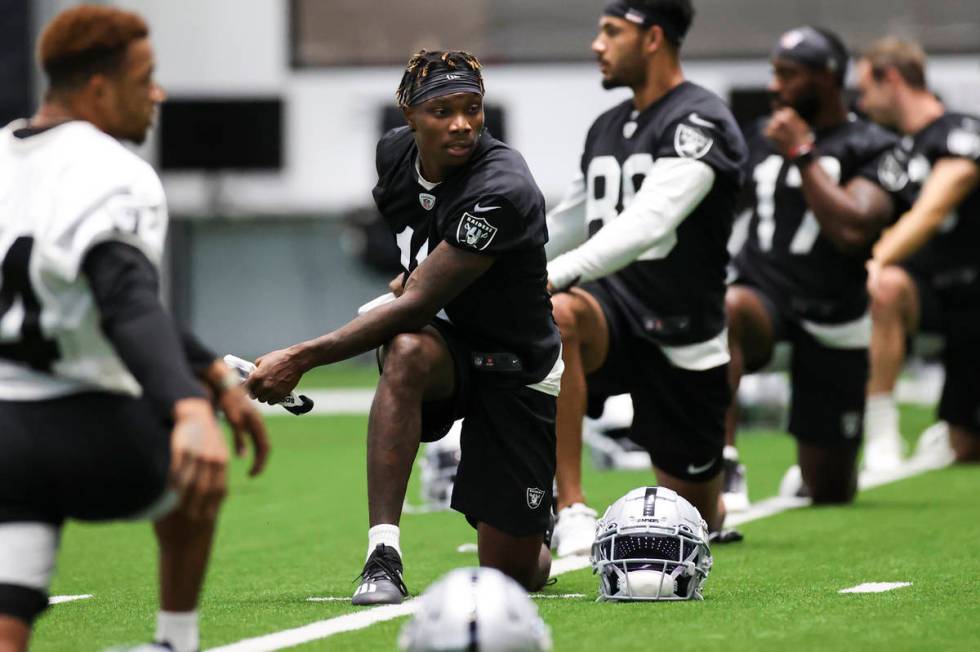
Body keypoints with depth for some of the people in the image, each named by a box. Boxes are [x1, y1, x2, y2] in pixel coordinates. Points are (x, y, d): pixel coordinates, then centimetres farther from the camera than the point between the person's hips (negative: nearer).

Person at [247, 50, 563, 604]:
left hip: (520, 374, -4)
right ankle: (383, 557, -37)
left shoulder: (501, 191, -30)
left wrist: (302, 359, -34)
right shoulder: (395, 153, -7)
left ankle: (545, 524, 37)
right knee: (407, 351, -36)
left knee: (510, 573, -3)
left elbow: (415, 306, -33)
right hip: (446, 341, 4)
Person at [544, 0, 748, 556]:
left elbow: (647, 225, -26)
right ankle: (572, 511, -34)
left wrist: (553, 274, -35)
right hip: (613, 304, 4)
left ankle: (715, 503, 50)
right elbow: (570, 223, 24)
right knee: (547, 320, -35)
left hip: (681, 335, -4)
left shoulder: (700, 123, -12)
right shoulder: (607, 128, 12)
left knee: (693, 513, 7)